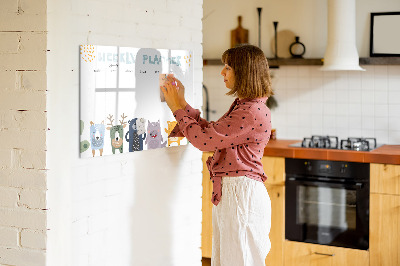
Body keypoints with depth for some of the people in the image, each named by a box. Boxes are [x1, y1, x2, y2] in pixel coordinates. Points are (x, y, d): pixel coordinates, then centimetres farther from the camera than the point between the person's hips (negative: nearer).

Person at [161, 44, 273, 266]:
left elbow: (204, 139, -19)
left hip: (241, 193, -10)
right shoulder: (242, 105, 14)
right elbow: (211, 131, 17)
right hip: (228, 192, 10)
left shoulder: (253, 112, -20)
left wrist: (178, 108, -7)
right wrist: (182, 104, 14)